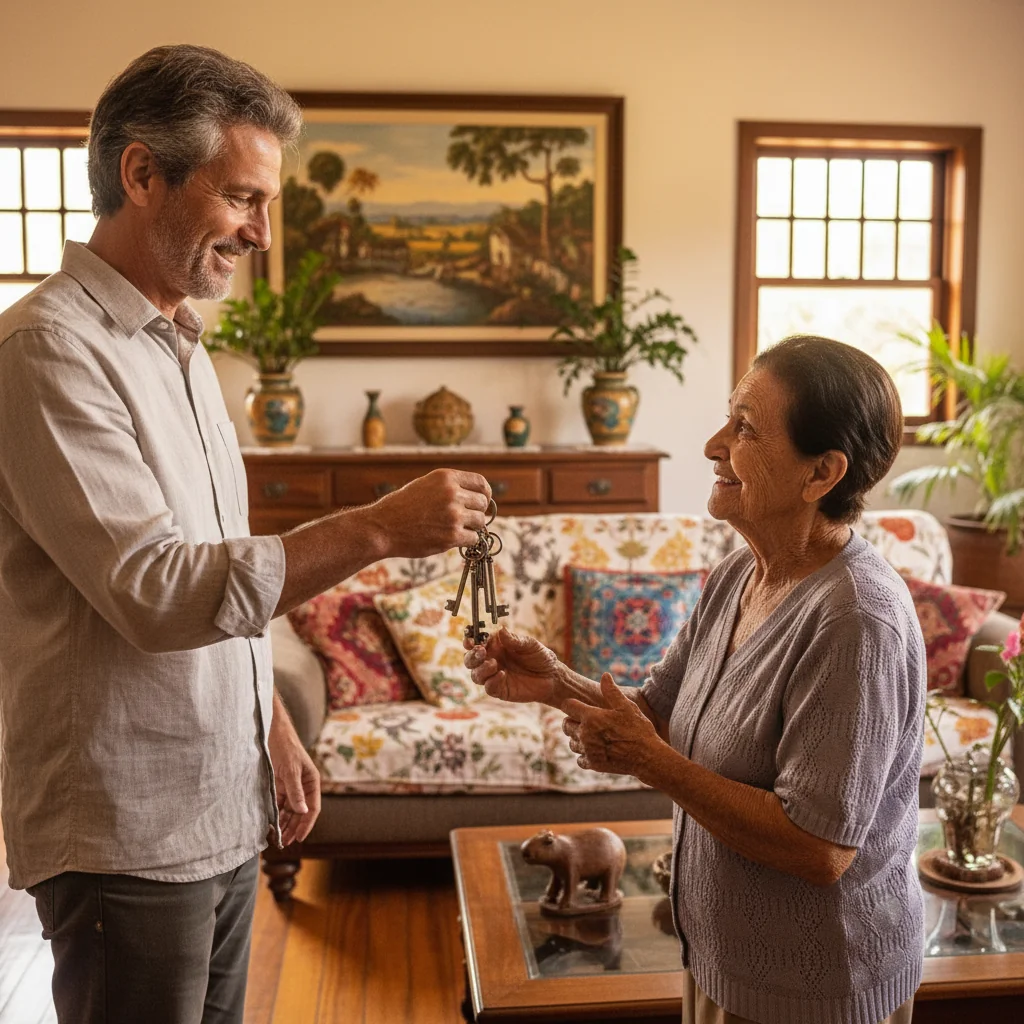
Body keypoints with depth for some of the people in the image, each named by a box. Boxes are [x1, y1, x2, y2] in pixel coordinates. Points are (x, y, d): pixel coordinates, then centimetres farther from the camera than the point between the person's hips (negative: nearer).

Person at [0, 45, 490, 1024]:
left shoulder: (179, 346, 11)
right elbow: (157, 592, -25)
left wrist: (274, 730, 15)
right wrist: (378, 529, -25)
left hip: (223, 808, 8)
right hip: (125, 833, -8)